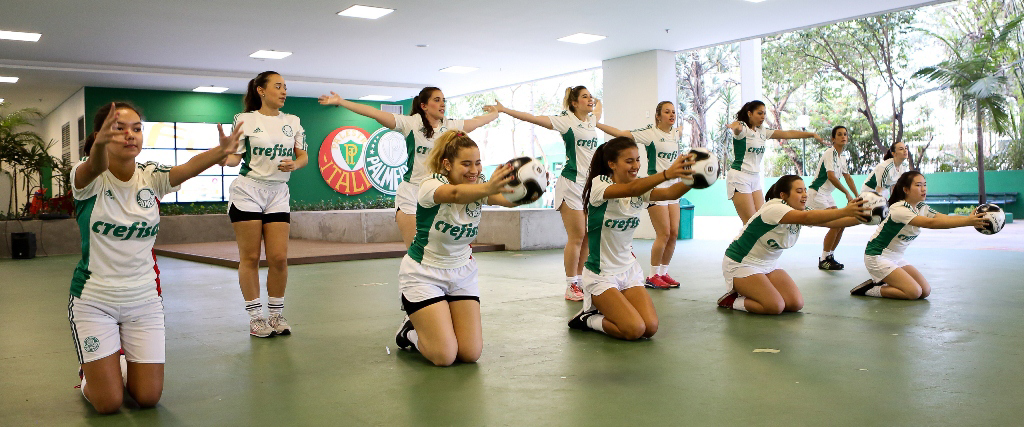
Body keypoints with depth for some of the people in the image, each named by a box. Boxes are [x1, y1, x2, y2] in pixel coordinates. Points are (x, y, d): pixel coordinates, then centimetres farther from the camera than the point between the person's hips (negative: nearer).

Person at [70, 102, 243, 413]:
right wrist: (99, 145, -62)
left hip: (144, 299, 3)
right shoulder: (90, 179, -13)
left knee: (148, 397, 6)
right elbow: (94, 167, -38)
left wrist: (222, 150, -50)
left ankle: (122, 367, 38)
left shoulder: (152, 177, -6)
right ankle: (91, 374, 35)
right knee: (108, 403, 1)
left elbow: (188, 168, -28)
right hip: (93, 300, -2)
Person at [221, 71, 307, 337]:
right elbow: (235, 157, 1)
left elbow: (303, 157, 11)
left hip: (278, 193, 3)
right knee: (250, 257, -1)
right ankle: (255, 317, 8)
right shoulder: (245, 120, 3)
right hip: (247, 192, -3)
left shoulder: (292, 122, 12)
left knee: (279, 257, -3)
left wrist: (294, 164, -10)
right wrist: (222, 157, -21)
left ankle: (276, 314, 12)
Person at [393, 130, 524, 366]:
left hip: (462, 273, 5)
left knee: (471, 353, -3)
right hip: (424, 275, -5)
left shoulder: (478, 187, -8)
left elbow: (507, 199, -30)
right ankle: (410, 331, 19)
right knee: (445, 355, -14)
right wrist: (488, 187, -68)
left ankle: (426, 323, 26)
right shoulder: (431, 186, -22)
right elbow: (455, 193, -46)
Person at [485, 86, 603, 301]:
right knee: (576, 236, -7)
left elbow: (598, 105, 40)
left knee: (589, 236, 6)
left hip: (591, 184, 7)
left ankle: (580, 281, 16)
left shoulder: (592, 120, 13)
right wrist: (503, 110, -14)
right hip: (572, 184, -6)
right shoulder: (566, 121, -5)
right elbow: (532, 118, -11)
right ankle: (571, 287, 2)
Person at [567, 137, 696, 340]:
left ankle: (606, 309, 15)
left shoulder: (641, 189, 2)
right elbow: (630, 189, -37)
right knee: (634, 329, -21)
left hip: (629, 270, 6)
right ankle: (588, 318, 6)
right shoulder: (599, 184, -15)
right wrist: (666, 174, -53)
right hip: (601, 275, -6)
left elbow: (670, 193, -18)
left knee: (651, 327, -12)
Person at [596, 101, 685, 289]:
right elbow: (620, 133, -17)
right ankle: (653, 276, 5)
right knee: (664, 233, -8)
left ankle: (663, 272, 18)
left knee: (674, 232, 4)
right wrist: (595, 123, -22)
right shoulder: (650, 133, -9)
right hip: (655, 185, -7)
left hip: (672, 186, 7)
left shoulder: (677, 133, 10)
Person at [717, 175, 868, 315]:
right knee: (775, 306, -22)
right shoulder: (774, 208, -27)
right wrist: (845, 211, -49)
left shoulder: (799, 213, -1)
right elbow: (807, 218, -43)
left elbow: (831, 222, -14)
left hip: (769, 265, 9)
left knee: (796, 304, -5)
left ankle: (748, 292, 12)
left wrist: (859, 217, -31)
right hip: (739, 264, -9)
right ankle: (732, 301, 0)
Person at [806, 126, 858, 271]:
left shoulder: (842, 158, 13)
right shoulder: (830, 153, -15)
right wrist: (847, 194, -24)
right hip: (816, 193, -9)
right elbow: (831, 176, -25)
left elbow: (848, 178, 21)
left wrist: (857, 196, 11)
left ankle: (829, 256, 19)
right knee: (835, 225, -15)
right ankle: (823, 260, -5)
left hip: (827, 195, 9)